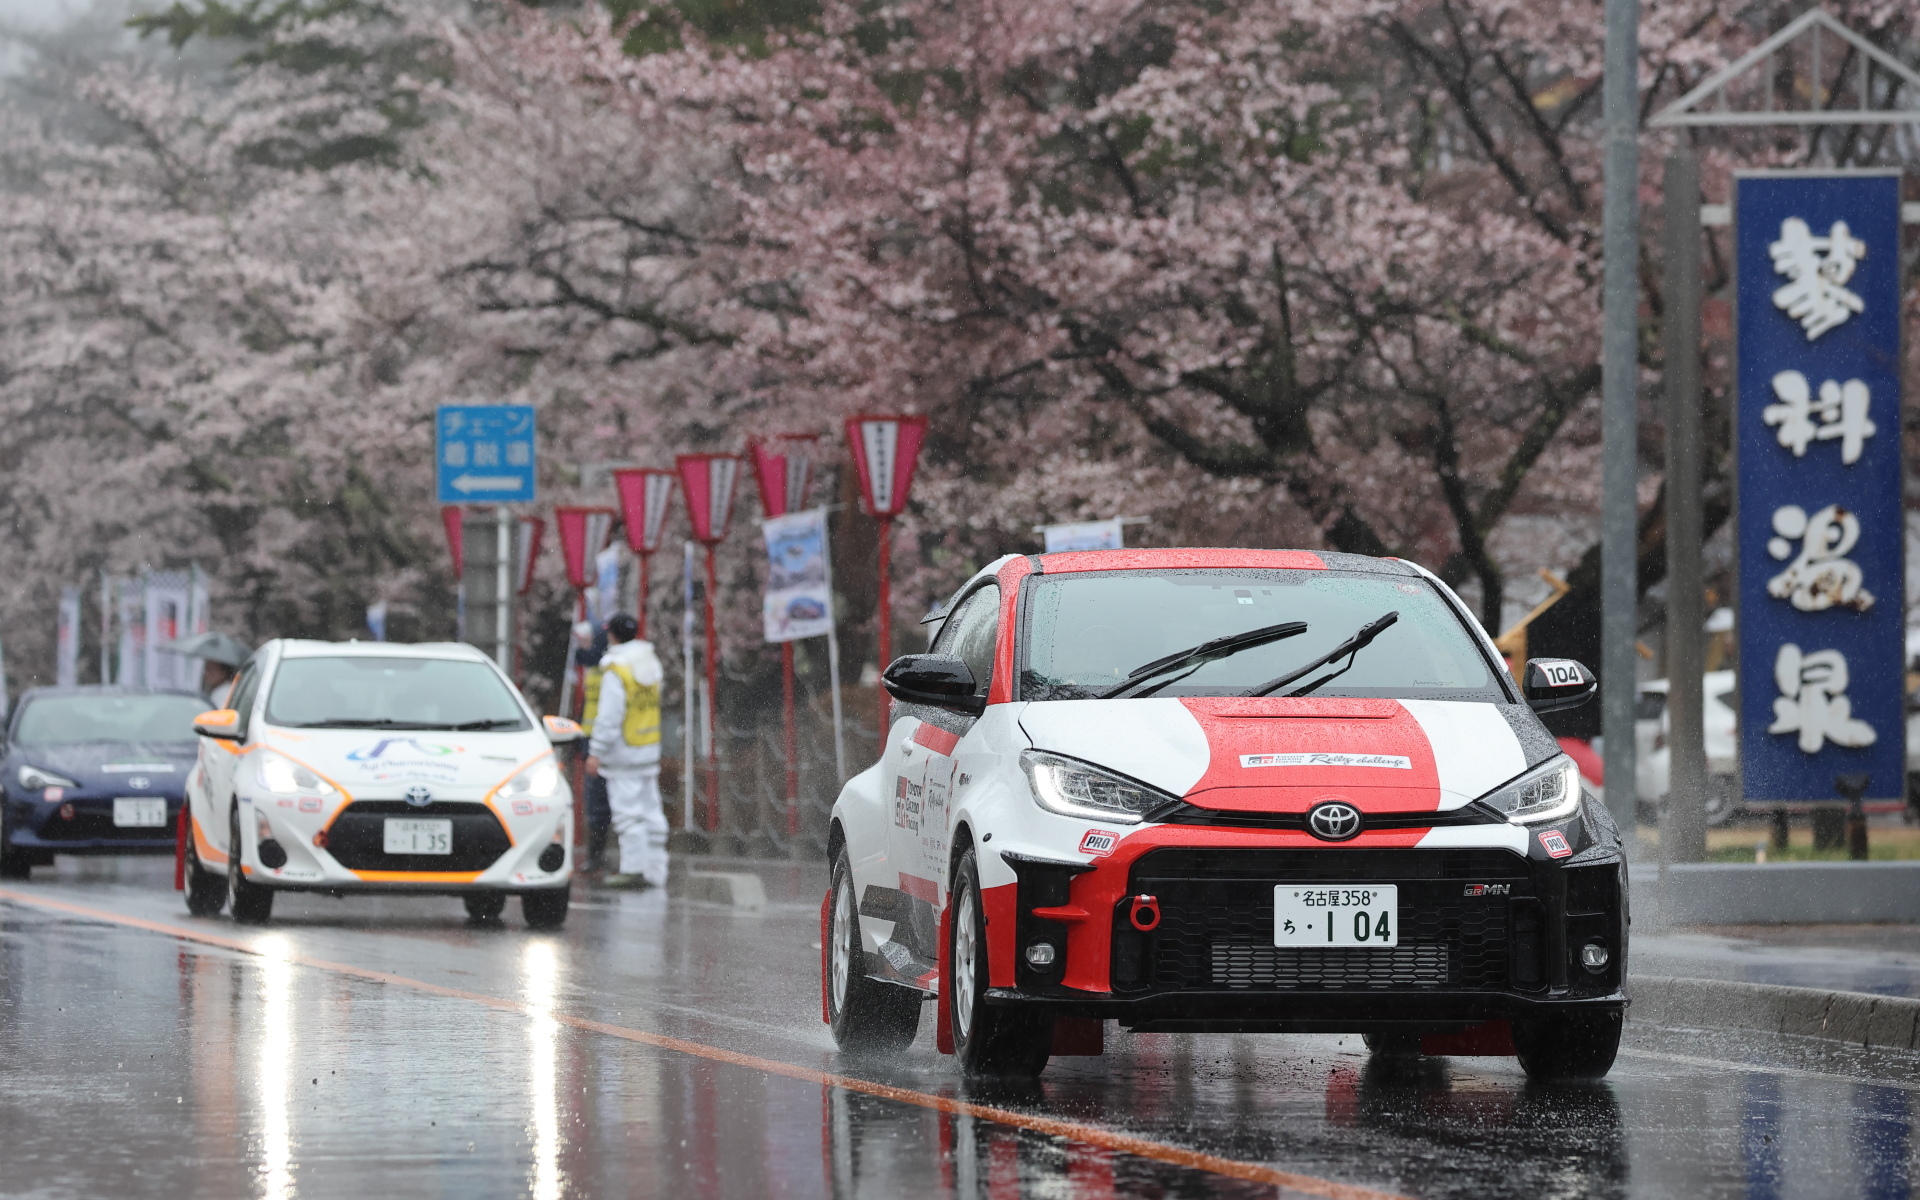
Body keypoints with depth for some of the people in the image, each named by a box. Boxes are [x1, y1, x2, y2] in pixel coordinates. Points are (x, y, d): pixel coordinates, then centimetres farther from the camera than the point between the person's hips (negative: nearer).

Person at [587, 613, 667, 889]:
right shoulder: (651, 662, 10)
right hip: (650, 748, 8)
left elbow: (610, 716, -19)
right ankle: (654, 871, 12)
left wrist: (596, 752, -17)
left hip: (625, 750, -8)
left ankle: (633, 869, -9)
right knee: (650, 810, 10)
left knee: (627, 811, -6)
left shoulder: (615, 671, -15)